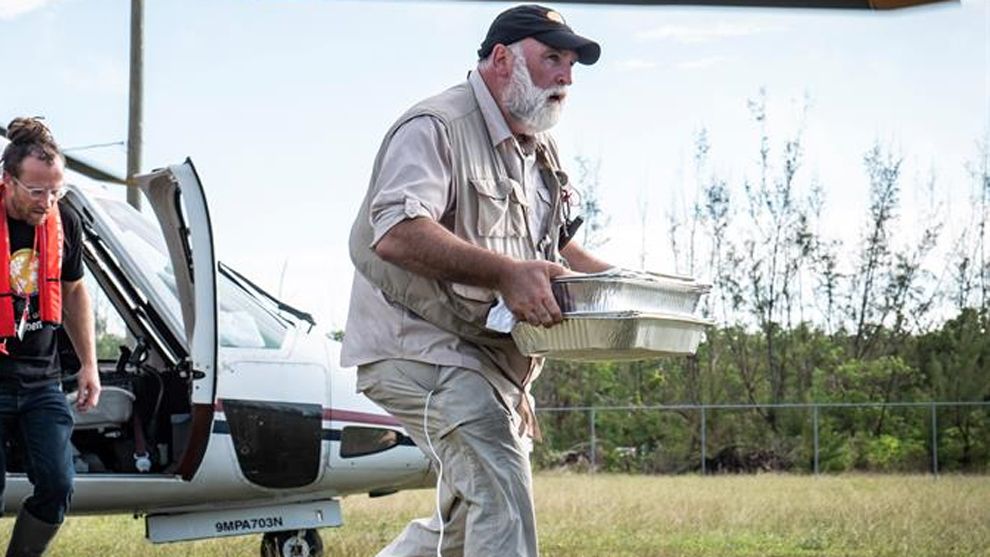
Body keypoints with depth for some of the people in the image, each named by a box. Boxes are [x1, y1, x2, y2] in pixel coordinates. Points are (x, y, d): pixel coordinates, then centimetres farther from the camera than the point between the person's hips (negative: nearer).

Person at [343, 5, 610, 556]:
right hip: (418, 345, -10)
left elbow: (558, 244, 30)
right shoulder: (436, 128, -14)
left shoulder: (541, 152, 17)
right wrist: (505, 272, -39)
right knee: (498, 479, -27)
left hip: (492, 359, 10)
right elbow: (396, 233, -29)